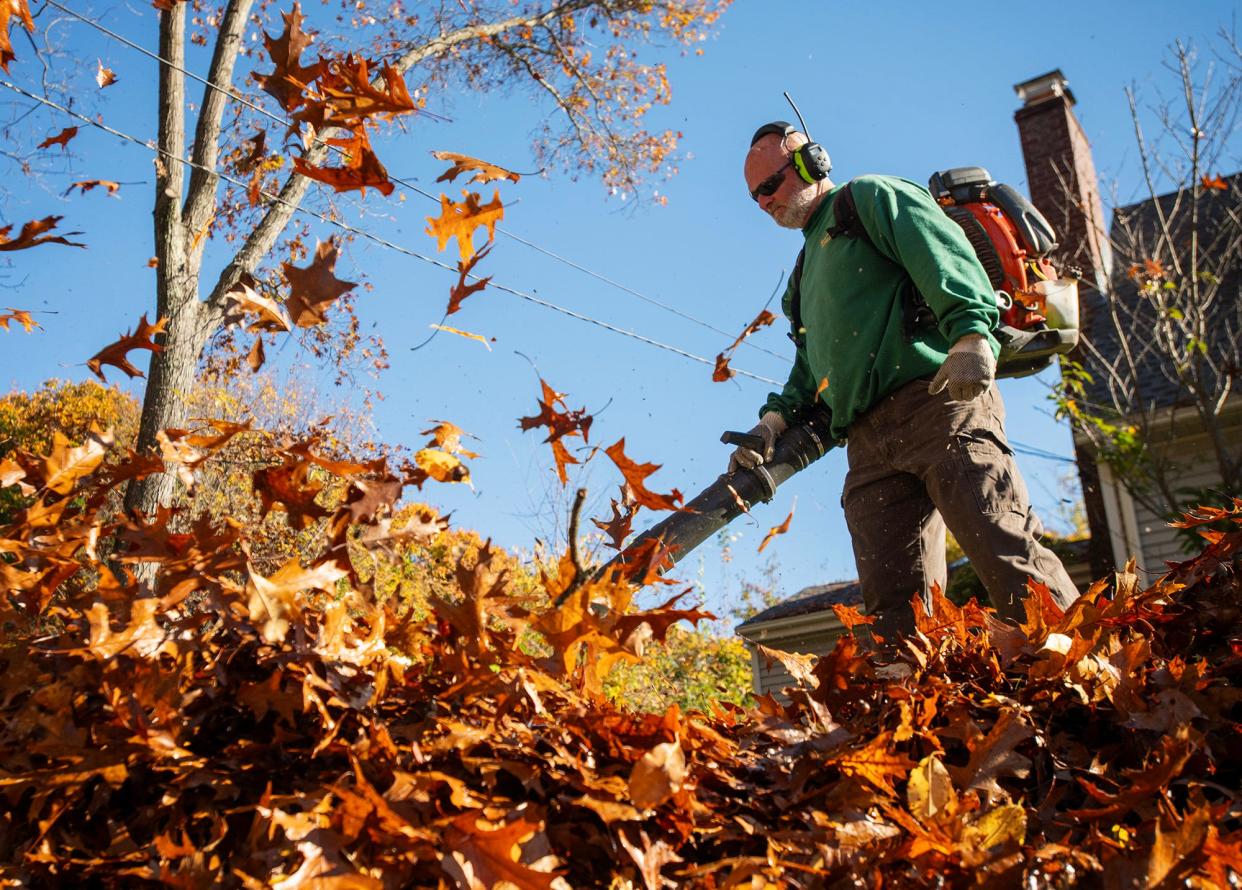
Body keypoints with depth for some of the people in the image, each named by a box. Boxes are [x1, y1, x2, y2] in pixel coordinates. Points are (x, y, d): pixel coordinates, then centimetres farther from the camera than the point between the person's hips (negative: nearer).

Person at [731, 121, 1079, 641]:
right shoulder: (805, 272, 36)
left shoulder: (870, 197, 12)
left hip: (937, 400, -8)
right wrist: (776, 419, 12)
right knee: (892, 604, -4)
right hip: (869, 445, 8)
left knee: (1005, 553, -19)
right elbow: (810, 363, 32)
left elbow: (943, 256, -6)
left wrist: (970, 335, -24)